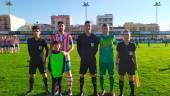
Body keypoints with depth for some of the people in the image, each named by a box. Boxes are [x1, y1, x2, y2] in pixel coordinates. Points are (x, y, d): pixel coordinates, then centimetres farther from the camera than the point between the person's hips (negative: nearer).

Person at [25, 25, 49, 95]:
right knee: (31, 75, 8)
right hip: (33, 60, 2)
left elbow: (47, 49, 4)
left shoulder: (43, 41, -8)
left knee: (44, 75, 1)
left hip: (41, 60, -2)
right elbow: (29, 49, 14)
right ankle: (30, 89, 25)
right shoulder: (30, 40, -2)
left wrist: (45, 57, 4)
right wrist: (31, 56, 12)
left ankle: (46, 89, 15)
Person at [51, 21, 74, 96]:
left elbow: (72, 46, -3)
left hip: (66, 57, -1)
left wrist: (67, 52, -19)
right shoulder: (54, 36, 4)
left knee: (68, 73, -1)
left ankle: (70, 90, 11)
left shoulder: (68, 36, 0)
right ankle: (56, 89, 25)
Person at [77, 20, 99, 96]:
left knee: (93, 75, 7)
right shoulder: (81, 37, -2)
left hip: (92, 59, 0)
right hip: (83, 59, 0)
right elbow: (78, 48, 5)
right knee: (82, 75, 5)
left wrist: (93, 54, 1)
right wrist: (82, 56, 1)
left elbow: (96, 47, 8)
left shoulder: (94, 37, -1)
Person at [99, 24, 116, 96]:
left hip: (110, 59, 0)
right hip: (102, 60, 0)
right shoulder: (100, 37, -2)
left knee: (111, 75, 7)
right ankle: (102, 90, 24)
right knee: (101, 75, 6)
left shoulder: (112, 37, 0)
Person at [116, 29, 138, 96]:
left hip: (130, 64, 1)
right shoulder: (119, 45, -3)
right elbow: (117, 55, 2)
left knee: (131, 79, 7)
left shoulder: (132, 45, 1)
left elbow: (134, 55, 9)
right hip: (122, 64, -1)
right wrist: (117, 64, -2)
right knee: (121, 79, 7)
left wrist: (135, 64, 6)